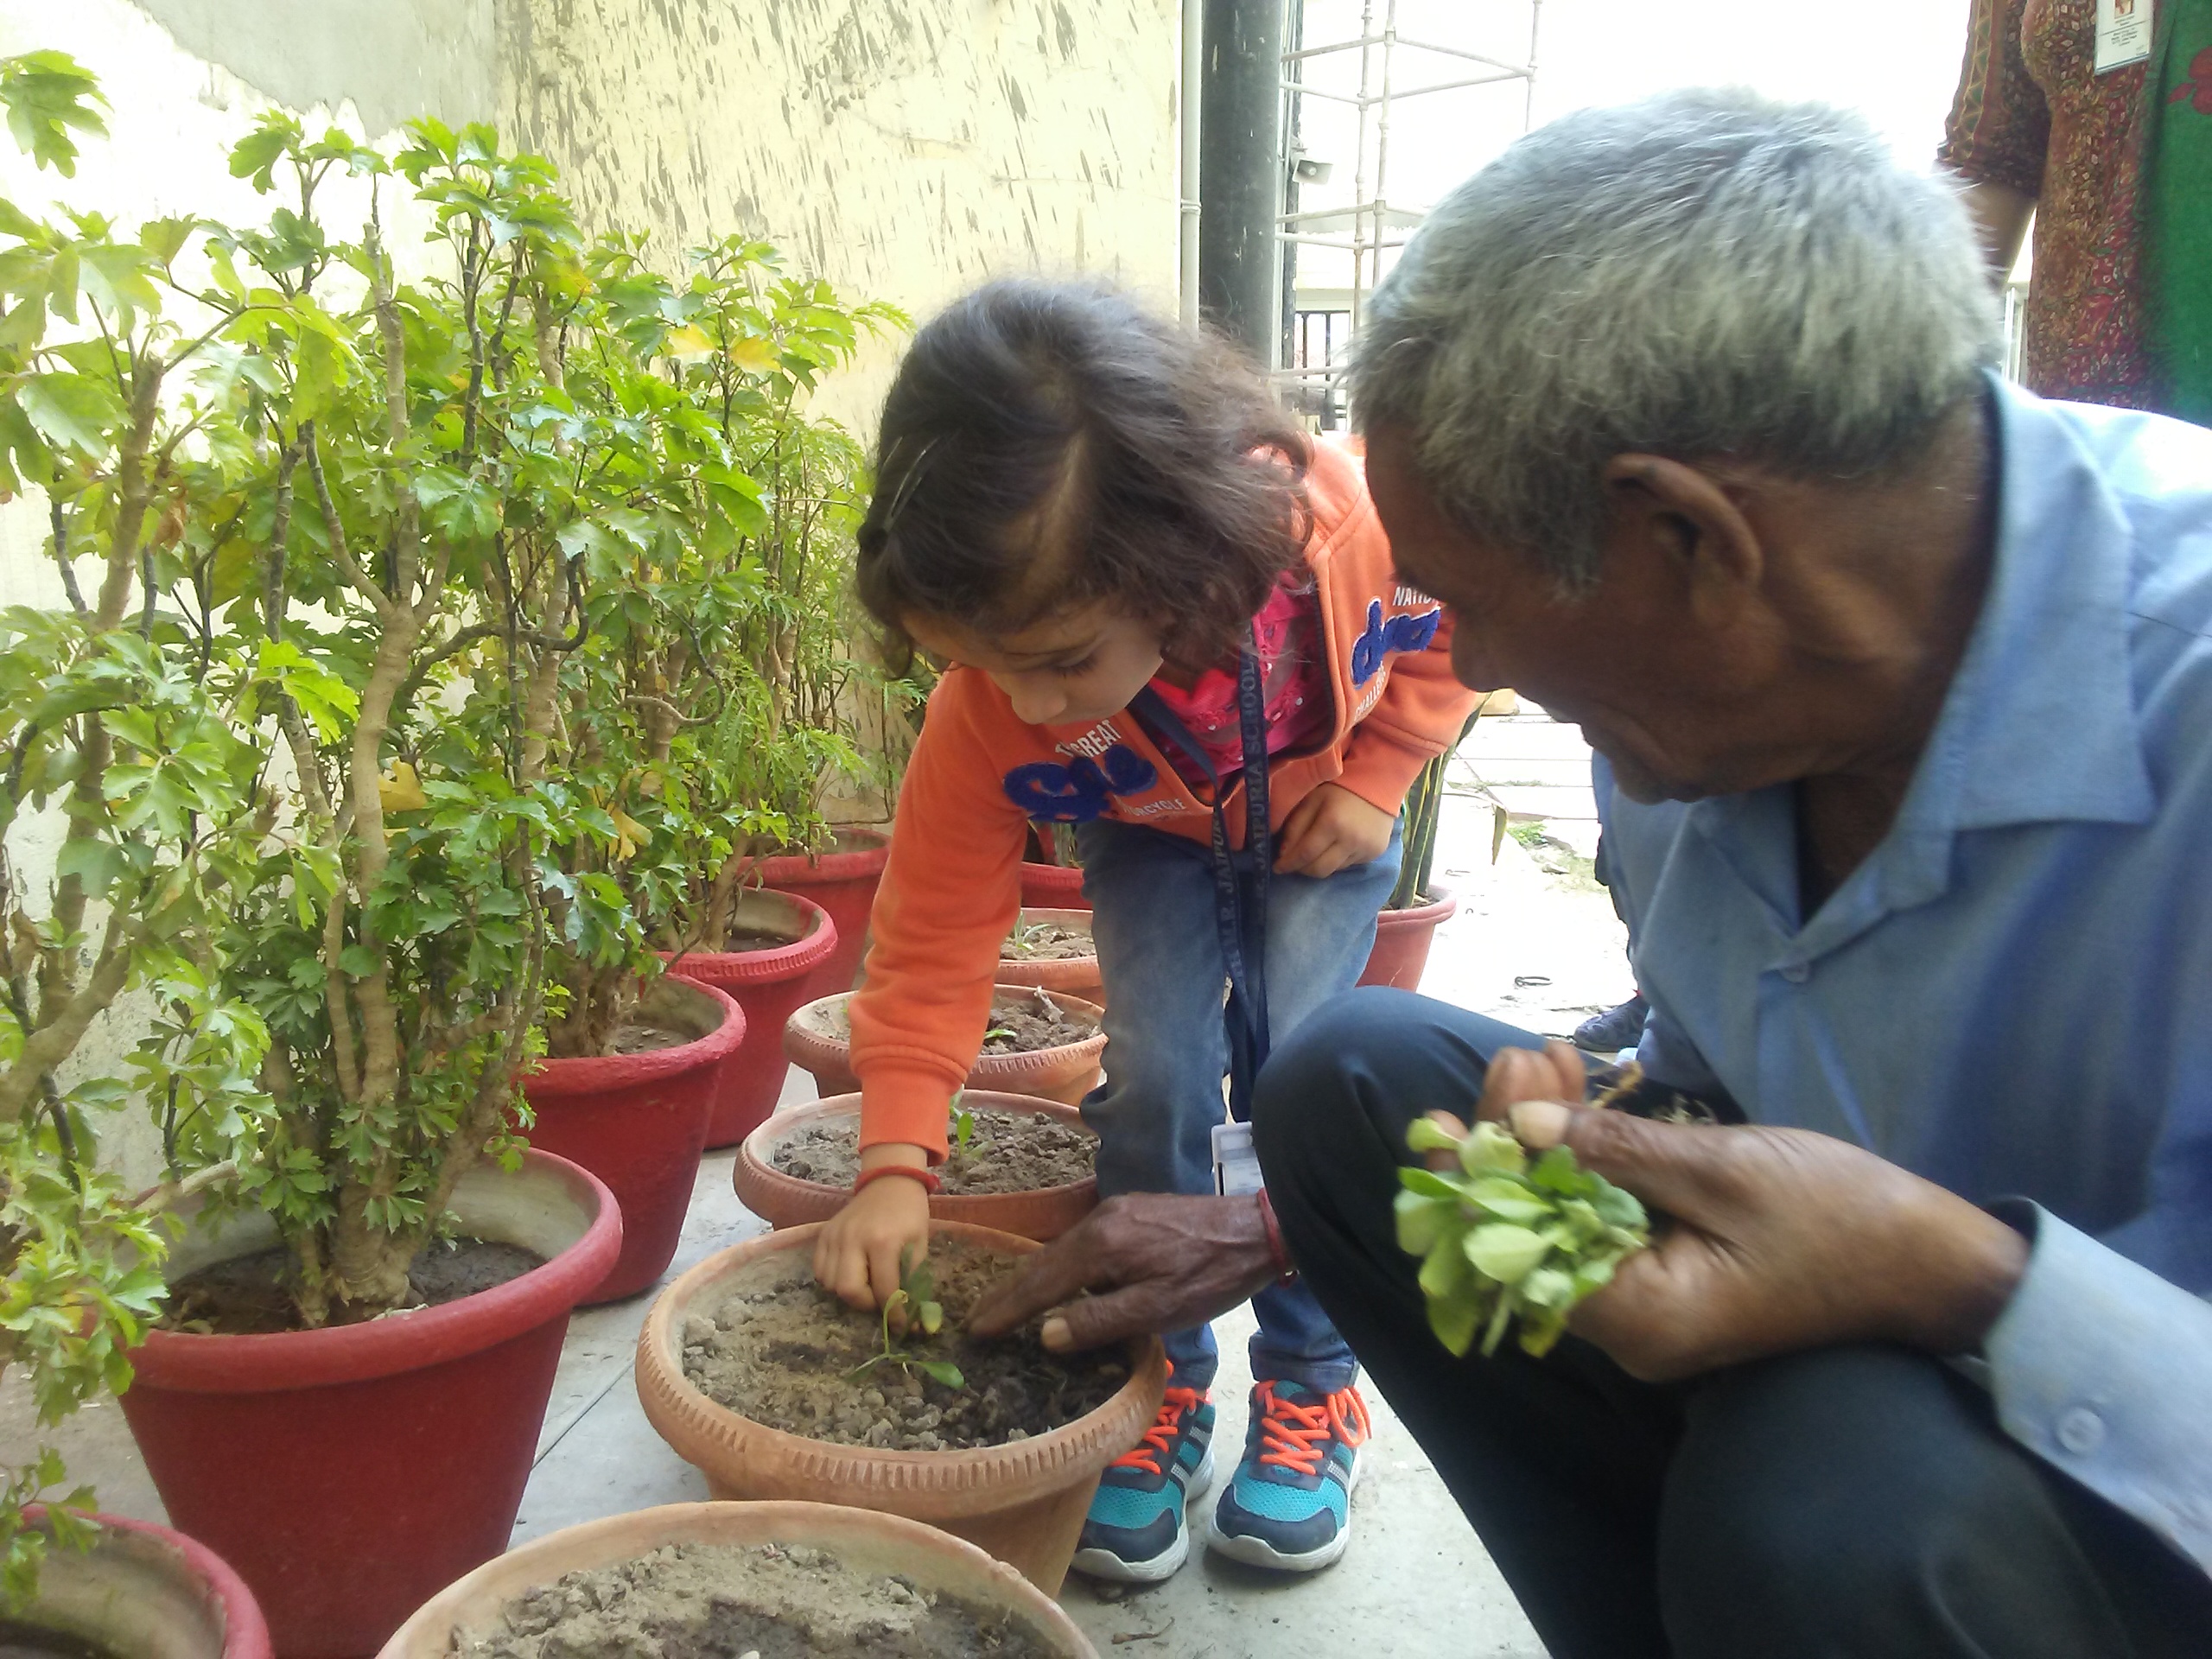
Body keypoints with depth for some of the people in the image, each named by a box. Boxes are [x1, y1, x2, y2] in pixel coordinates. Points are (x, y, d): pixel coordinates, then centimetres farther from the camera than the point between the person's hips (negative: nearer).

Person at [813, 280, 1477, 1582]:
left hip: (1320, 822, 0)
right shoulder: (990, 707, -34)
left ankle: (1312, 1387, 6)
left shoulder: (1348, 524, -39)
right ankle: (1162, 1383, 7)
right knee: (1159, 1073, -16)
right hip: (1151, 837, 1)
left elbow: (1459, 623, -14)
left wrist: (1374, 780, -19)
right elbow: (936, 931, -25)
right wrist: (896, 1161, -30)